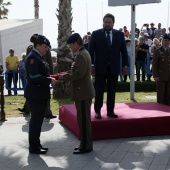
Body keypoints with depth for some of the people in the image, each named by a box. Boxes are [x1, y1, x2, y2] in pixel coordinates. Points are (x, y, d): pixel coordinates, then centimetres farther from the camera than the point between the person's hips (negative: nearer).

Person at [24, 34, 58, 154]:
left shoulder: (39, 57, 14)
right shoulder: (32, 57, -16)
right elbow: (34, 76, -23)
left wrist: (50, 77, 4)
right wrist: (50, 81, -19)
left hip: (40, 93, 10)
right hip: (35, 94, -10)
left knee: (38, 119, 14)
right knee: (36, 119, -3)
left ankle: (36, 144, 22)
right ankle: (33, 147, 5)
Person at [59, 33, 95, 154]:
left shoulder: (80, 55, -18)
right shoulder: (84, 53, 15)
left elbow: (79, 74, -25)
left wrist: (64, 77, -15)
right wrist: (66, 75, 11)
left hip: (83, 92, -11)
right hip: (85, 91, 11)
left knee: (83, 119, -5)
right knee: (84, 119, 15)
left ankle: (86, 146, 1)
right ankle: (86, 143, 22)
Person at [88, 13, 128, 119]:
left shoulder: (120, 34, 5)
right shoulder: (96, 34, 0)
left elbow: (124, 50, 6)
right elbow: (91, 50, -2)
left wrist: (125, 65, 2)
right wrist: (92, 64, -8)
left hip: (114, 67, 2)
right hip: (100, 67, -2)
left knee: (112, 91, 7)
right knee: (99, 90, 4)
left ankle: (110, 111, 14)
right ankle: (97, 111, 12)